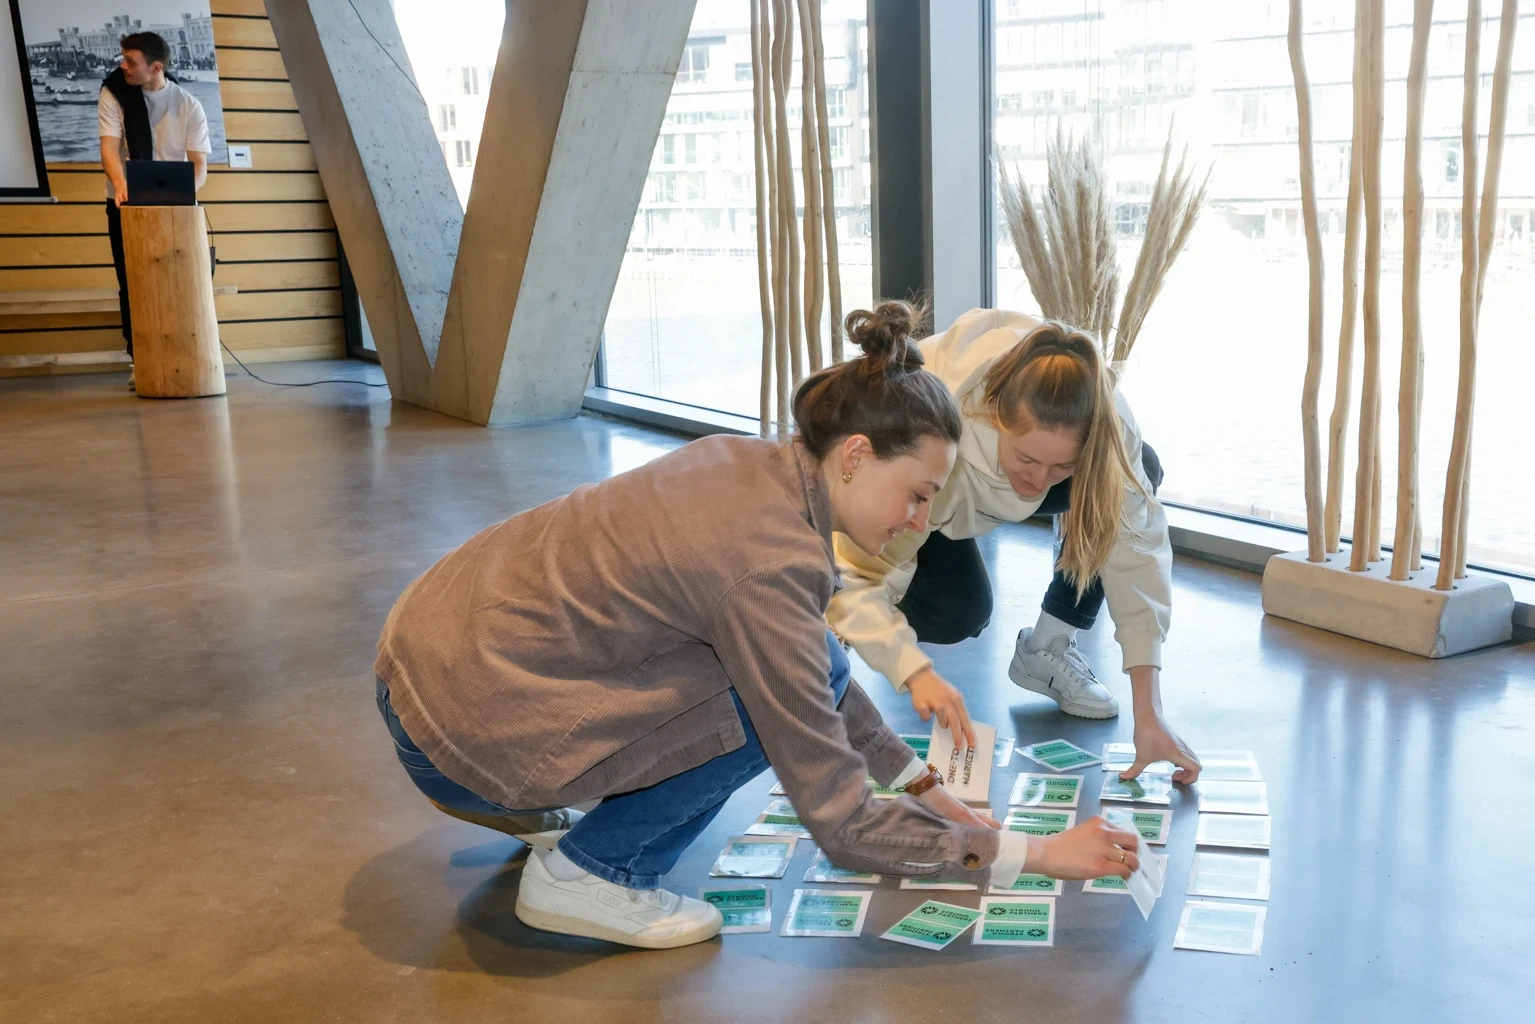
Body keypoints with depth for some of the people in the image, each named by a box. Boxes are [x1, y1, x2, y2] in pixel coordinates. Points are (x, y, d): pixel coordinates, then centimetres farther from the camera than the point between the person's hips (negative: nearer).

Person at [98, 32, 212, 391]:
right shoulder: (113, 94, -8)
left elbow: (199, 165, -11)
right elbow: (109, 147, -19)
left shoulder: (189, 105, -7)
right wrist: (120, 184, -38)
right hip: (127, 203, 0)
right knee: (132, 283, 0)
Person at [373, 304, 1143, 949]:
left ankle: (521, 803, 20)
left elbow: (805, 659, 15)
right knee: (795, 687, -11)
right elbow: (843, 826, -18)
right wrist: (1031, 853, -9)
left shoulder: (749, 465, 2)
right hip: (460, 724, -9)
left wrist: (925, 786, 16)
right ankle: (587, 873, 0)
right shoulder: (772, 563, -23)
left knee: (793, 670, 16)